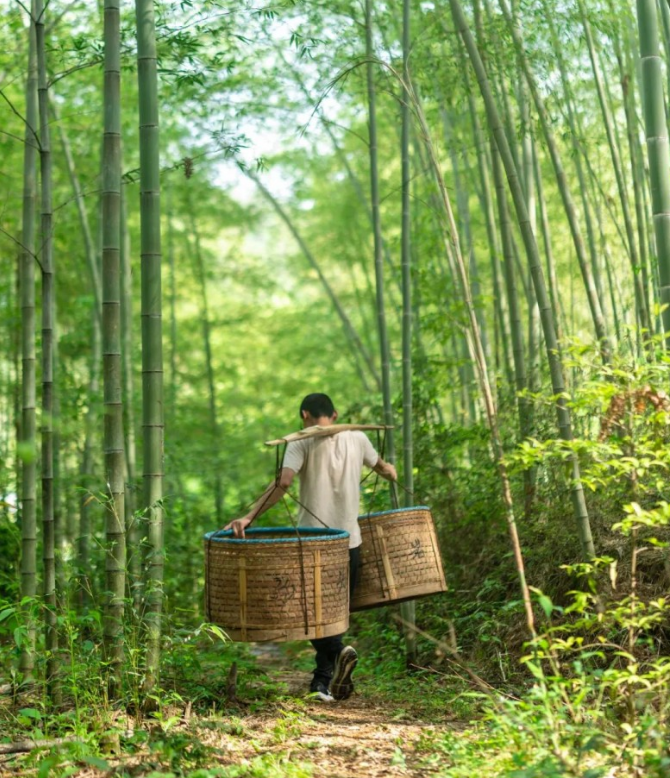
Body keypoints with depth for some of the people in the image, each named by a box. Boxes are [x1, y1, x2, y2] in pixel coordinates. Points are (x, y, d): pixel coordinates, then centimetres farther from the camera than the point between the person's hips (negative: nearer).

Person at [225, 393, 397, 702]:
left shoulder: (302, 443, -5)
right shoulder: (358, 438, 7)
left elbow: (282, 483, -20)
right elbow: (382, 468, 27)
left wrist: (248, 518, -24)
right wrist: (391, 472, 51)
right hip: (349, 540, 3)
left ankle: (338, 651, -16)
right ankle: (324, 682, 16)